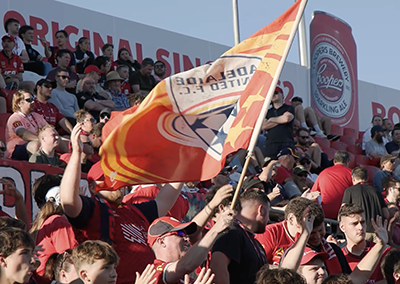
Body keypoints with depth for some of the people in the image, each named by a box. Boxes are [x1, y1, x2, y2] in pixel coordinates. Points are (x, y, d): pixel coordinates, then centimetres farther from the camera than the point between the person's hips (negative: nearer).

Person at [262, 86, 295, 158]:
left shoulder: (289, 108, 13)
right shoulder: (268, 112, 23)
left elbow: (287, 118, -8)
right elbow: (263, 126, 7)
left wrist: (272, 119, 7)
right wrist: (280, 120, 2)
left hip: (286, 143, -3)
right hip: (271, 143, 3)